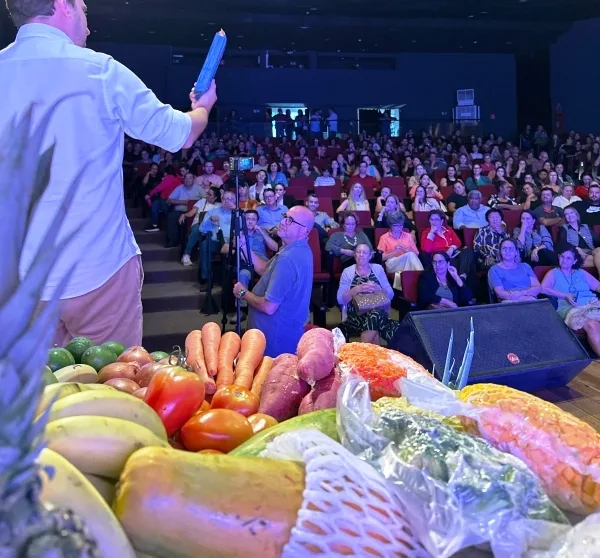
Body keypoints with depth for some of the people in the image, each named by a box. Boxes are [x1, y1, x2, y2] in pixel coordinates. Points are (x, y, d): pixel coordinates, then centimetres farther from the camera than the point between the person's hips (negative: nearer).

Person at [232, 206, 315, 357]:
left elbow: (269, 307, -30)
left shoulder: (287, 259, -29)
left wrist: (243, 293, -14)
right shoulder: (300, 249, 4)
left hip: (277, 338, -10)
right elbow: (269, 272, 10)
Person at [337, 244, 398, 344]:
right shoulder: (347, 272, 8)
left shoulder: (378, 268, 13)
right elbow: (340, 299, -2)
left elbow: (390, 294, 8)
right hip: (356, 315, -2)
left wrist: (378, 289, -12)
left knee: (375, 315, -35)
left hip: (379, 312, 2)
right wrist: (357, 289, -19)